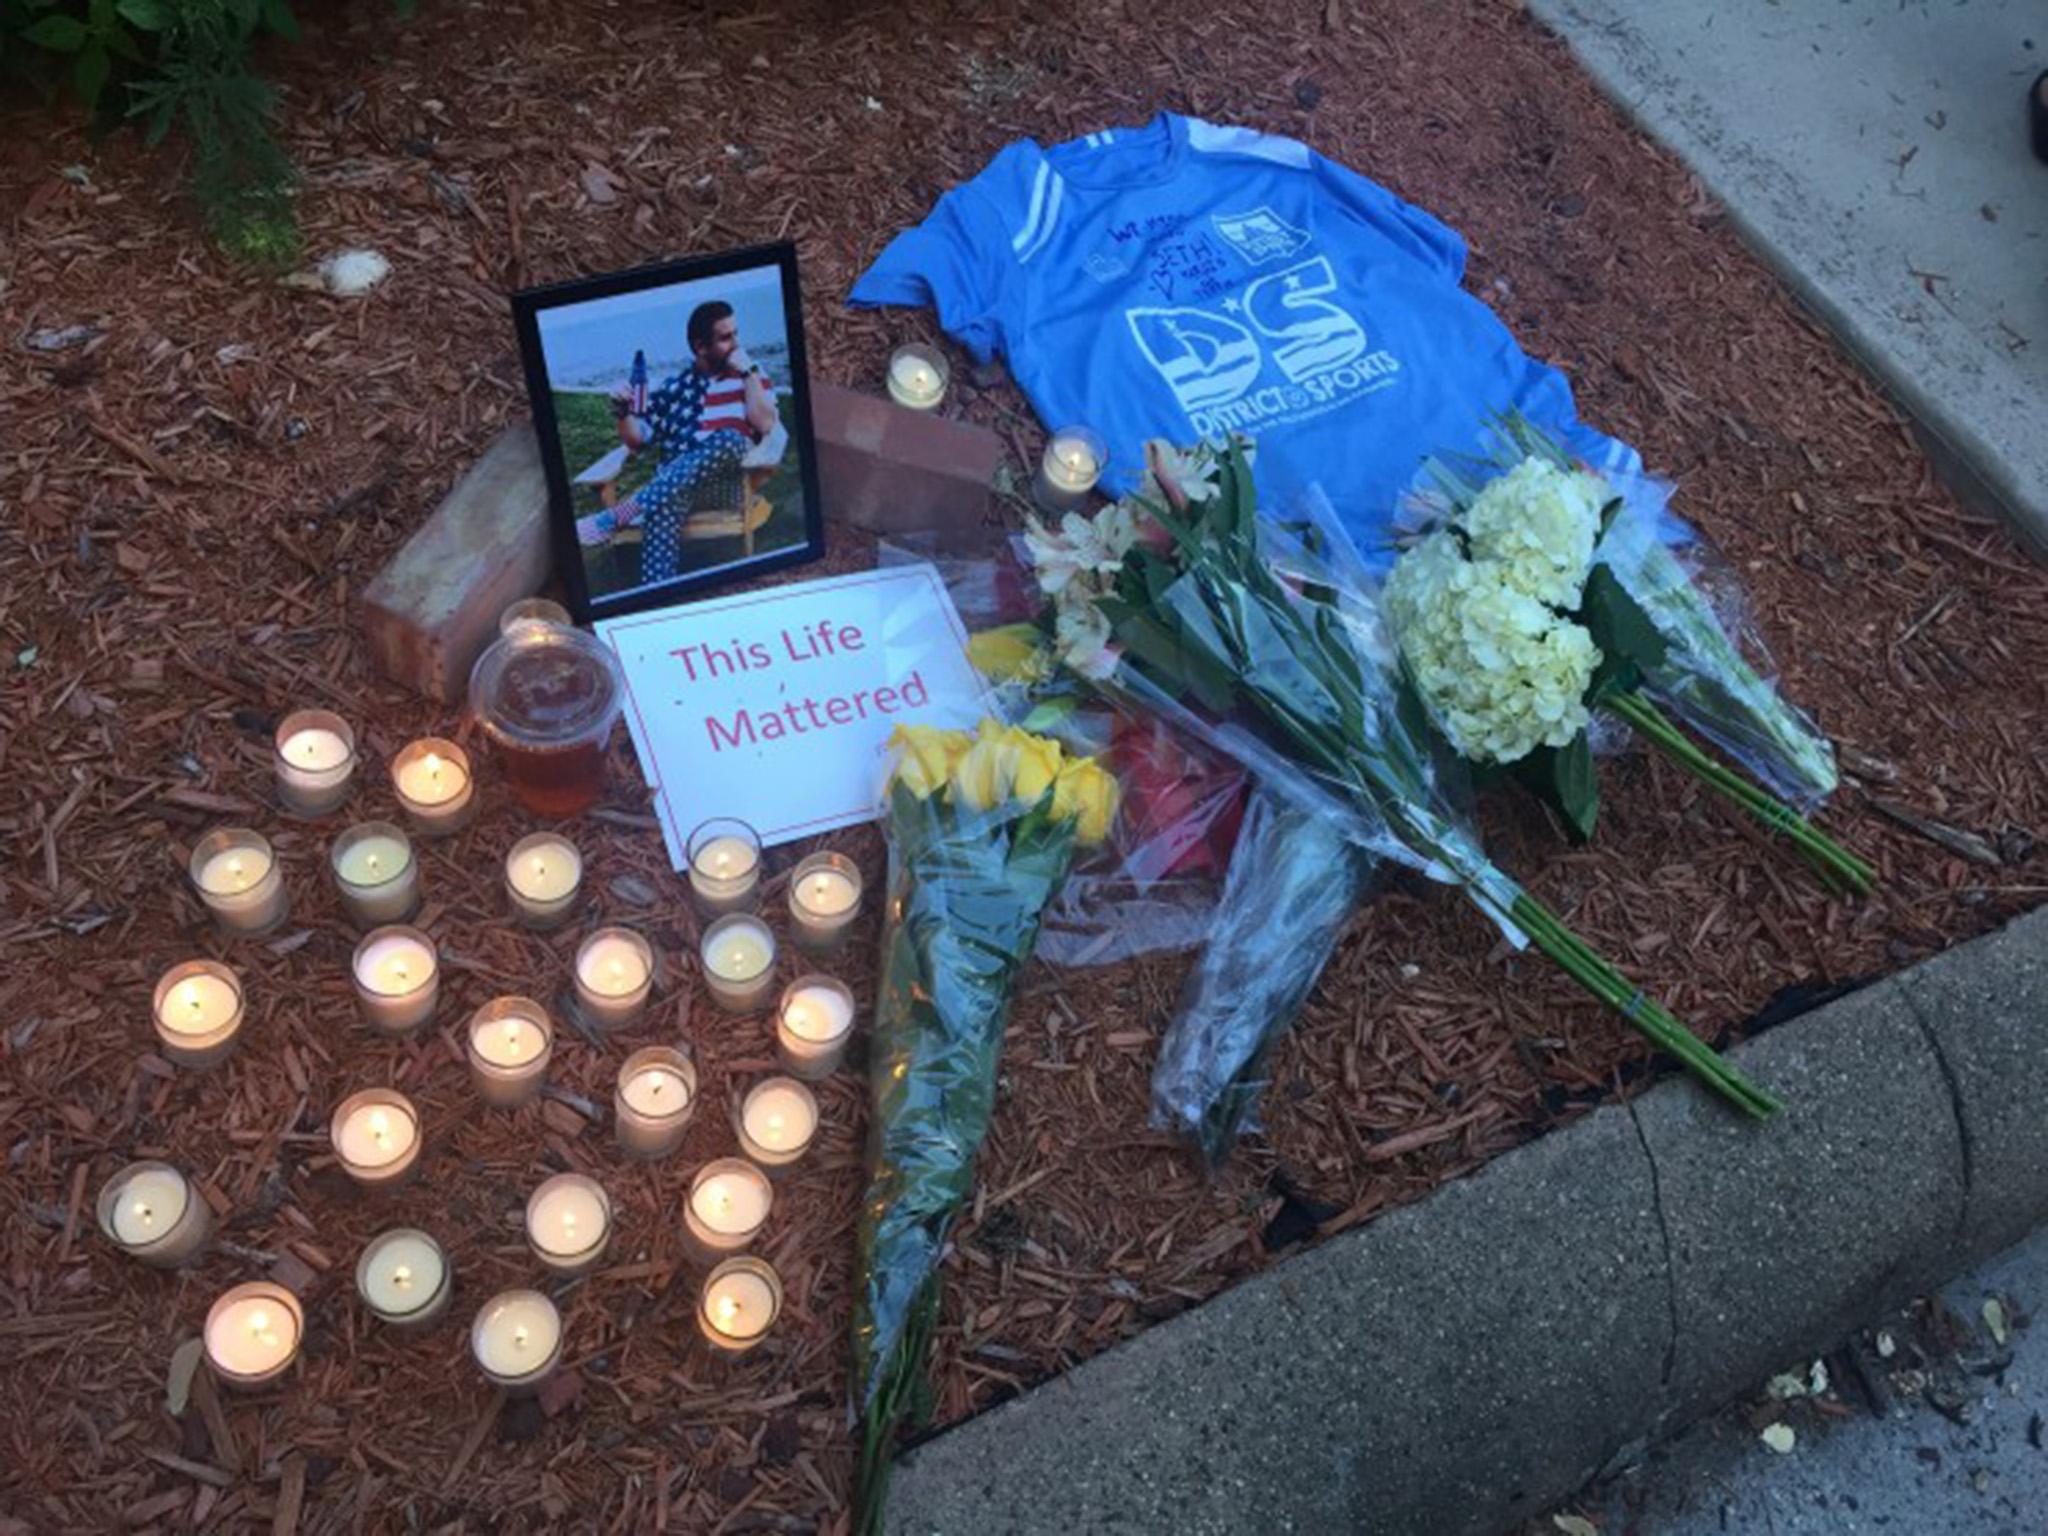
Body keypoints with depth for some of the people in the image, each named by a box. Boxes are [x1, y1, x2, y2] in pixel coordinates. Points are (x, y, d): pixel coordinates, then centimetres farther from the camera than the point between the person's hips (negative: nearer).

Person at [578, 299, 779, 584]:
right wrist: (624, 412, -4)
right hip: (675, 483, 1)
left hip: (730, 482, -1)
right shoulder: (673, 388, 18)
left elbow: (765, 425, -1)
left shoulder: (749, 377, 16)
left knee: (729, 439, -36)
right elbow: (637, 439, 16)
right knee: (667, 500, -38)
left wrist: (748, 372, -3)